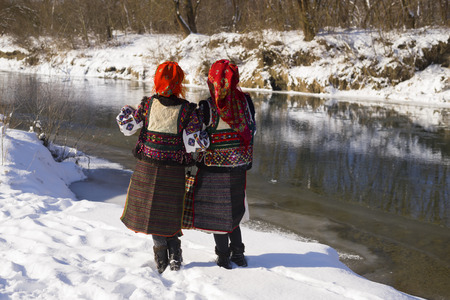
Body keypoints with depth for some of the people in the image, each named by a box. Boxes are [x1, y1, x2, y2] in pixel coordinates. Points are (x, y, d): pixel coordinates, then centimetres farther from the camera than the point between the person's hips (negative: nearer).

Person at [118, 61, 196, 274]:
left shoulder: (147, 104, -9)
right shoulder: (187, 109, -13)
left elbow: (127, 128, 3)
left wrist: (125, 115, 22)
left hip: (147, 167, 0)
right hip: (174, 169, 0)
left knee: (151, 208, 14)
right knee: (169, 210, 19)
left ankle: (162, 257, 14)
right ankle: (174, 255, 18)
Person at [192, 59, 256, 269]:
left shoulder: (206, 107, -17)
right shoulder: (246, 101, -5)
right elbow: (251, 130, 5)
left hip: (213, 166, -4)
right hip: (238, 165, 4)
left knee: (216, 212, 10)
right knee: (233, 209, 21)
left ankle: (223, 257, 17)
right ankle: (237, 253, 24)